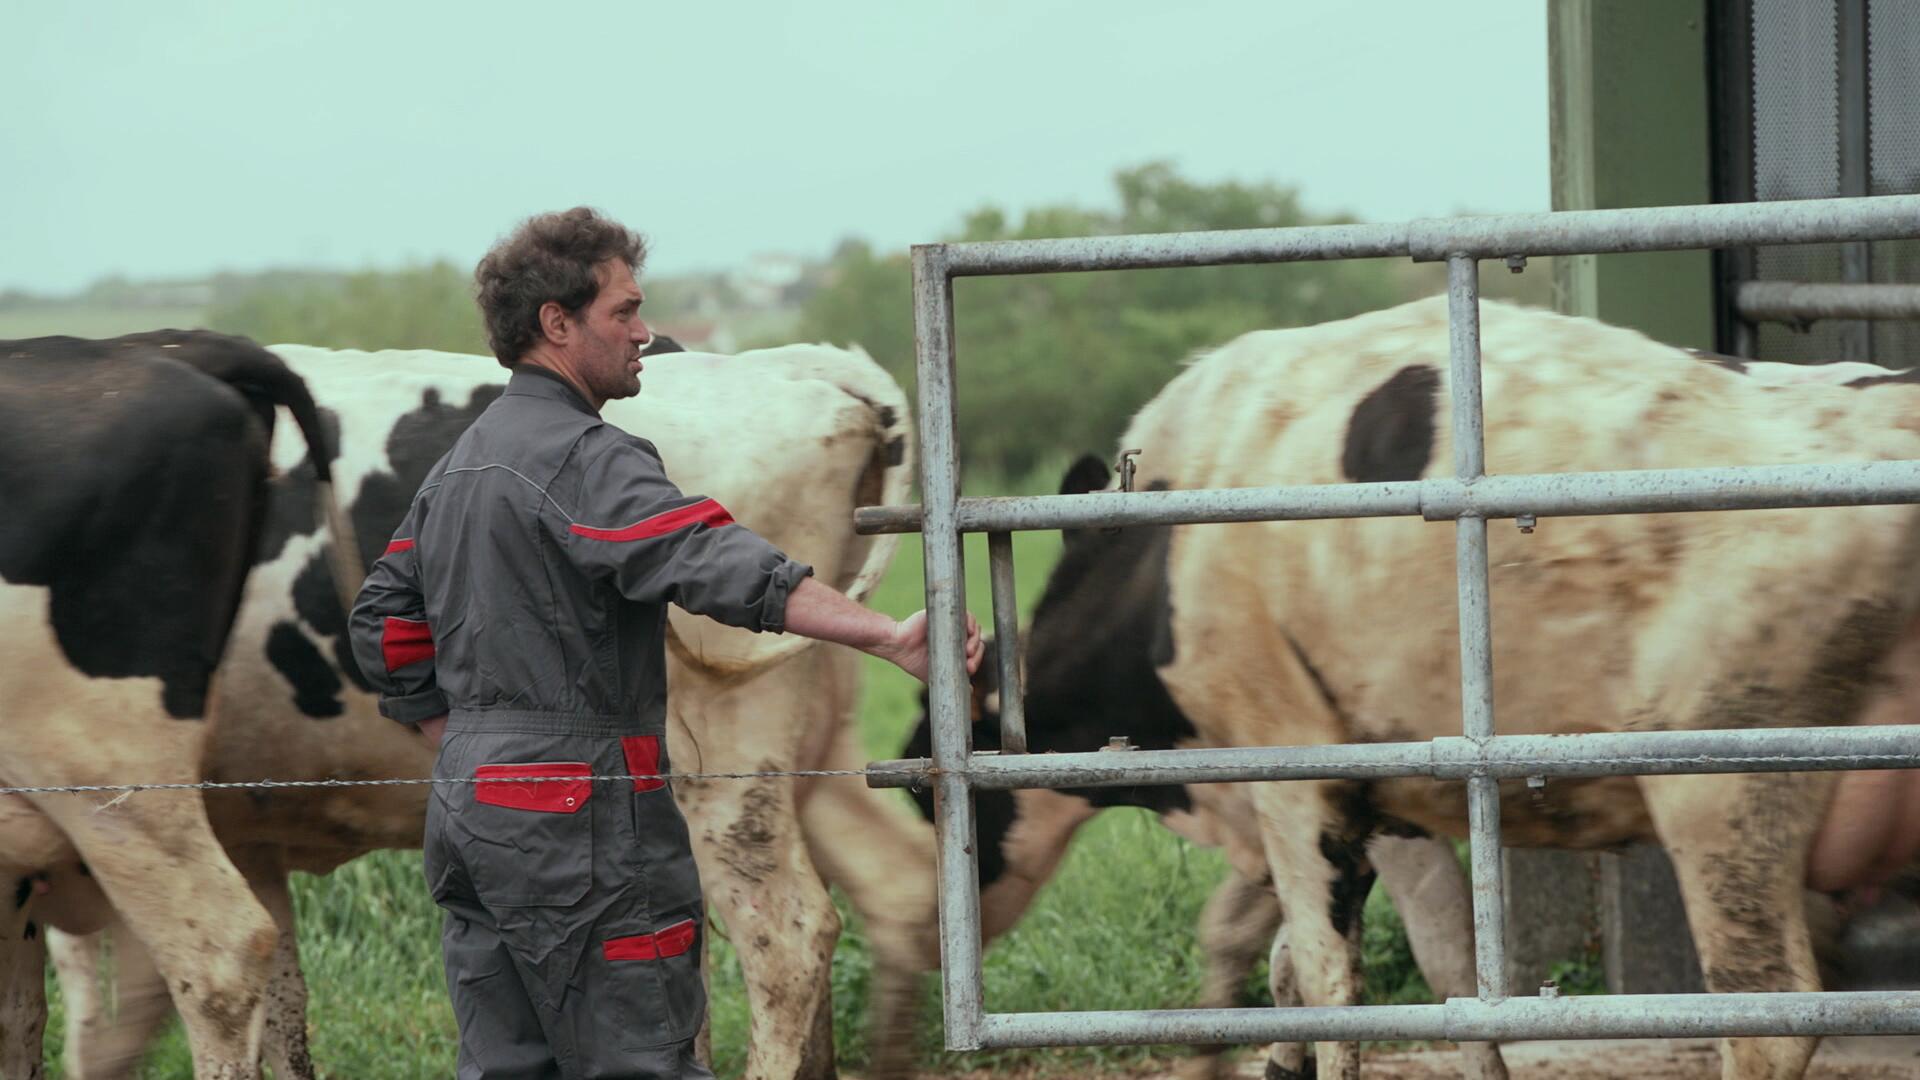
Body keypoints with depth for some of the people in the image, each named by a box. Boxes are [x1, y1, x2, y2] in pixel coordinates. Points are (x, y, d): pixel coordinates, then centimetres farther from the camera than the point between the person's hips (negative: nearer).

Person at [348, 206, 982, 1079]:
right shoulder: (587, 460, -14)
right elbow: (720, 568, -27)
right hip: (576, 810, -9)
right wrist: (887, 638, -35)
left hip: (466, 802, 9)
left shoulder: (460, 464, 17)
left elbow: (385, 624, 21)